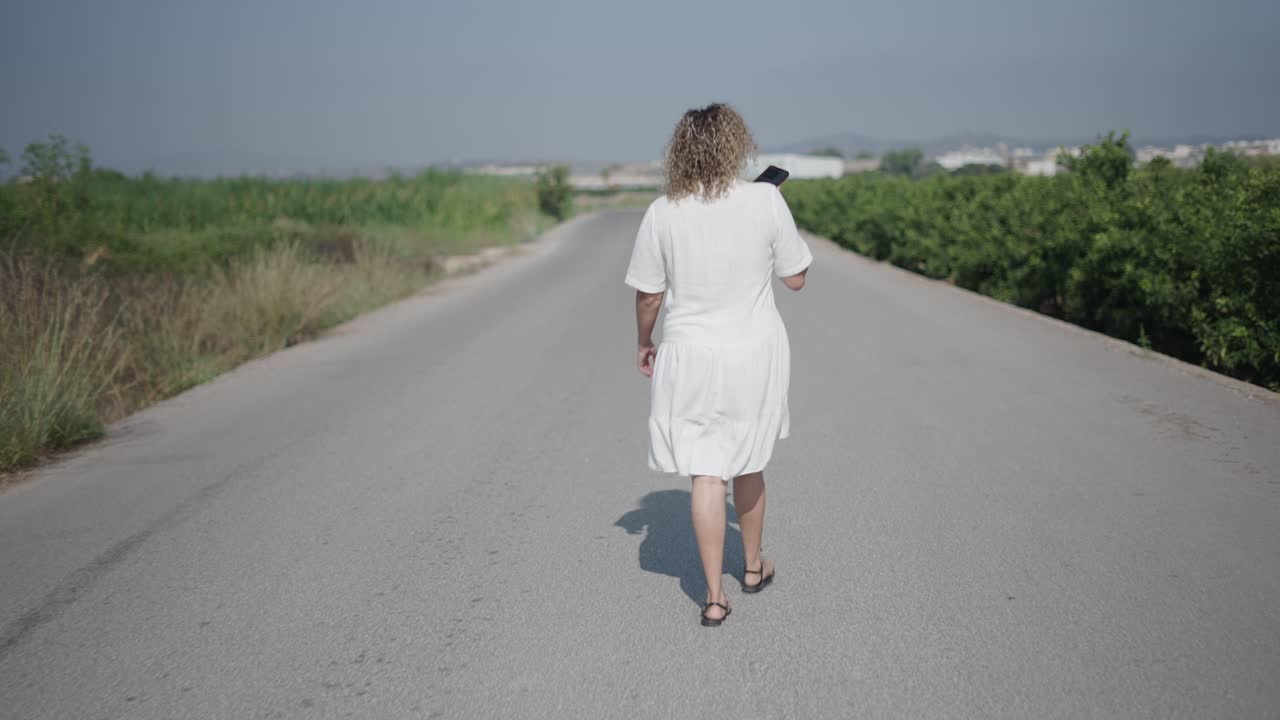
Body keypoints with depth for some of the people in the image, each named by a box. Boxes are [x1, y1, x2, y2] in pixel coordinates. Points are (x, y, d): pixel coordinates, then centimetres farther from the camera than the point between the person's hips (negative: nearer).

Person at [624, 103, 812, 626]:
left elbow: (648, 294, -1)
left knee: (706, 475, 5)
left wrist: (644, 343, 16)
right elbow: (796, 279, -2)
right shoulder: (766, 200, -11)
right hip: (755, 354, 1)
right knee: (748, 463, 20)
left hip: (690, 357, 0)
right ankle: (753, 567, 38)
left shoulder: (663, 213, -9)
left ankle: (714, 597, 6)